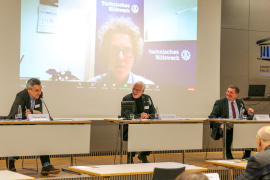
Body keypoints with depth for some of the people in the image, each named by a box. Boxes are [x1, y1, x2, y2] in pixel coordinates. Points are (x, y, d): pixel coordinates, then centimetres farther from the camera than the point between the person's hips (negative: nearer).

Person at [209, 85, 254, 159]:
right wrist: (221, 125, -21)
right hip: (226, 128, -4)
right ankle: (228, 153, -20)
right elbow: (212, 116, -3)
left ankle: (247, 154, -11)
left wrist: (249, 113, -5)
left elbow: (246, 114, 21)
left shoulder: (240, 103, 20)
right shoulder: (219, 103, 8)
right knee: (229, 130, -38)